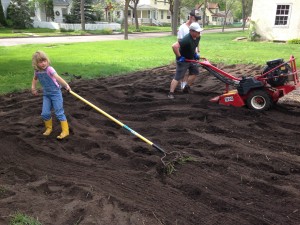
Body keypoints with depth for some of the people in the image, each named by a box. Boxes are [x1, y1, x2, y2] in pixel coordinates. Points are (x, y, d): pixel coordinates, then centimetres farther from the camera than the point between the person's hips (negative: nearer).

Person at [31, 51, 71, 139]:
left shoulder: (49, 69, -19)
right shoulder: (37, 71, 0)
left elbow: (58, 78, -34)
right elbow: (35, 78, 23)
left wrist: (66, 85, -43)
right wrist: (33, 87, 11)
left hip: (55, 93, -6)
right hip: (46, 94, 6)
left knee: (59, 112, -3)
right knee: (45, 113, 3)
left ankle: (65, 130, 7)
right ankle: (49, 128, 28)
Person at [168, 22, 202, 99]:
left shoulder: (198, 37, -4)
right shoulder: (186, 39, -33)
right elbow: (174, 46, -42)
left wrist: (195, 53, 6)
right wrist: (179, 57, -32)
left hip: (191, 58, 9)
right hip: (183, 60, -9)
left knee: (195, 71, 16)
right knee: (178, 77, -6)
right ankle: (171, 93, -1)